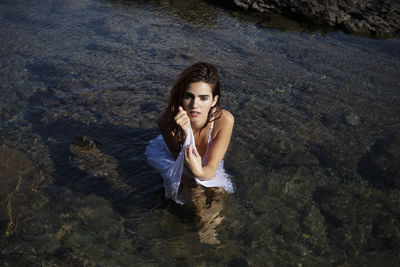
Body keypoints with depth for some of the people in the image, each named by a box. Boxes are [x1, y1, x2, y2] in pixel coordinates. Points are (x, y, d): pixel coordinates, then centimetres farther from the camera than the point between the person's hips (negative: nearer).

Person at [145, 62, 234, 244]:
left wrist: (199, 171, -59)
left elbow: (211, 169, -32)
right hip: (182, 180, -1)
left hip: (211, 176, 2)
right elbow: (182, 167, -34)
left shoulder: (224, 119, -36)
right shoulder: (167, 120, -36)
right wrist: (183, 136, -55)